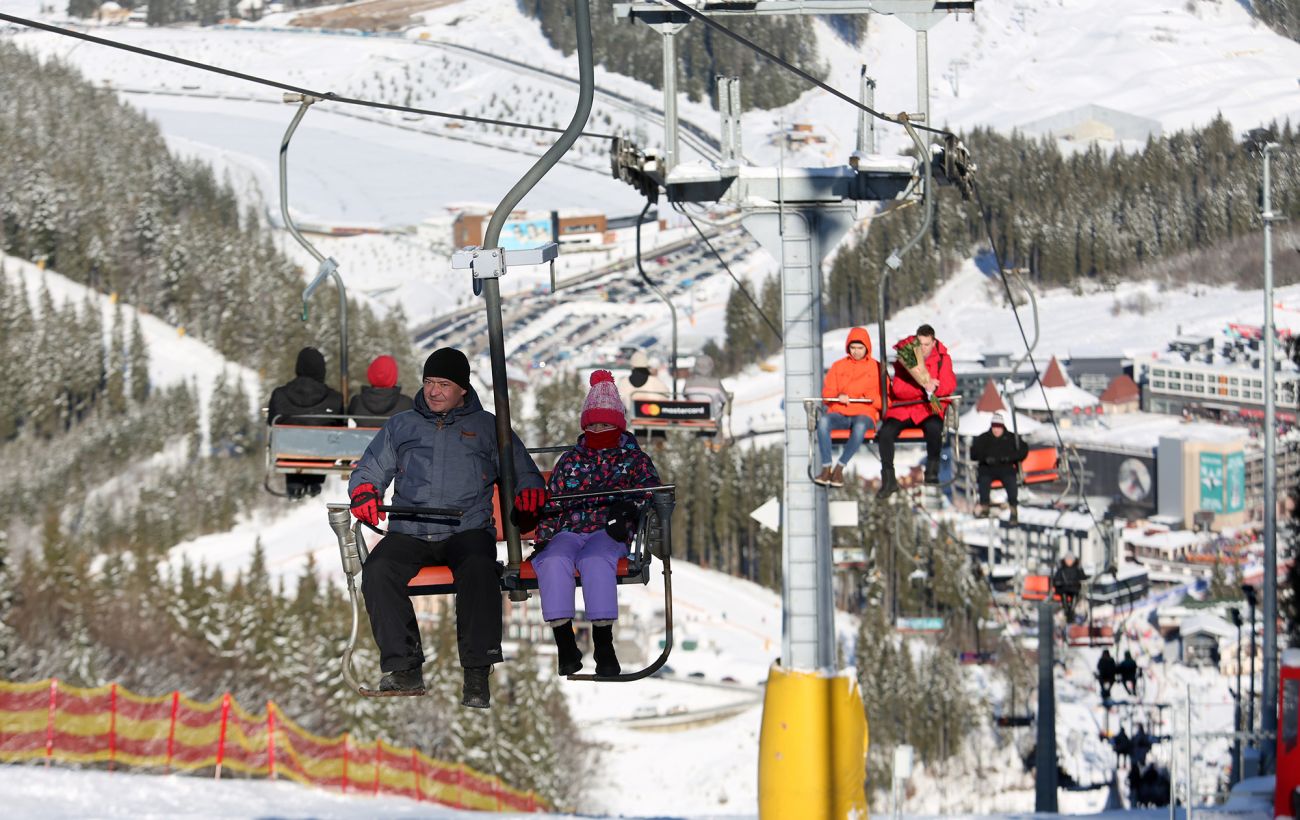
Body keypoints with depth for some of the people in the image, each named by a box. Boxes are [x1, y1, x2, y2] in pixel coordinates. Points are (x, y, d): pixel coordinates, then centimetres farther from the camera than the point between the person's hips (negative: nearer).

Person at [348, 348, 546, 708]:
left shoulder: (487, 427, 17)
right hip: (408, 532, 2)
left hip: (467, 530, -2)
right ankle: (405, 670, -30)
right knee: (377, 570, -30)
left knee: (478, 568, -37)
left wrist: (528, 491, -7)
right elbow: (370, 469, 23)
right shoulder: (400, 427, 22)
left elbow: (522, 472, 17)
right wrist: (364, 493, -1)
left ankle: (477, 674, -37)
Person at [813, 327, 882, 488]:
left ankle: (840, 468, -34)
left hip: (864, 415, -2)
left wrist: (873, 399, -11)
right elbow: (826, 393, 13)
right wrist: (838, 396, -8)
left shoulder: (876, 368, 14)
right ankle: (826, 467, -35)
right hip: (839, 413, 2)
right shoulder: (838, 366, 20)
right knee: (823, 421, -33)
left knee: (860, 425, -40)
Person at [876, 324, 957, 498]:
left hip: (929, 407, -1)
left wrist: (934, 387, -28)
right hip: (903, 407, 1)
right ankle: (888, 481, -12)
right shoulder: (904, 357, -1)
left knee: (934, 427, -35)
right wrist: (923, 387, -24)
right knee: (885, 432, -25)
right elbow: (898, 389, -11)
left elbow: (950, 385, -6)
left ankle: (932, 470, -14)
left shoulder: (942, 358, 2)